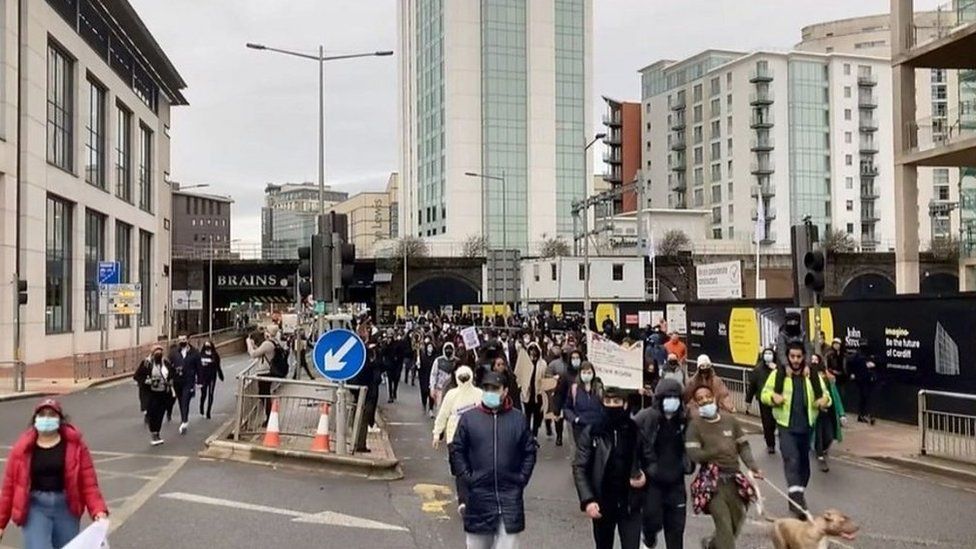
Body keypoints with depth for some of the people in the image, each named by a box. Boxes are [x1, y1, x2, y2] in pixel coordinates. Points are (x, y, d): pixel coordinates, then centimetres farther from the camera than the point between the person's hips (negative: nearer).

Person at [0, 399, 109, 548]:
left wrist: (98, 510, -18)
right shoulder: (22, 448, -1)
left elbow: (88, 481, -6)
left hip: (66, 507, 1)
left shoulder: (75, 445, -2)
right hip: (35, 507, -1)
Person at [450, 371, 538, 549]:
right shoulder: (469, 418, -2)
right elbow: (457, 450, 3)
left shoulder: (518, 419, 2)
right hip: (478, 496, 0)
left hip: (511, 497, 0)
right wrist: (466, 478, -4)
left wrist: (522, 478, -1)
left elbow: (530, 451, 8)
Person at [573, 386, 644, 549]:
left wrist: (645, 475, -12)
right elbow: (579, 468, -7)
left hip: (630, 502, 0)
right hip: (602, 502, 0)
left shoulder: (636, 430, -3)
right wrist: (587, 499, -18)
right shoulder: (591, 432, -6)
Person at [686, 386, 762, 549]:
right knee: (724, 525, -10)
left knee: (736, 522, 15)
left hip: (734, 478, 5)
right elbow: (693, 454, -14)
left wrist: (752, 466, -4)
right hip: (712, 481, -5)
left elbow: (743, 445, 9)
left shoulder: (730, 420, 3)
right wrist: (718, 451, -14)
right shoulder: (695, 424, -7)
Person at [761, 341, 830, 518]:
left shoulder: (813, 375, 3)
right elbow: (765, 394, 1)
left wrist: (825, 400, -14)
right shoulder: (778, 374, -4)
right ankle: (797, 498, -24)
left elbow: (824, 394, 10)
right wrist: (773, 397, -21)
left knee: (803, 462, 16)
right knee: (791, 460, -19)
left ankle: (799, 495, 34)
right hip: (786, 426, -4)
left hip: (806, 426, 4)